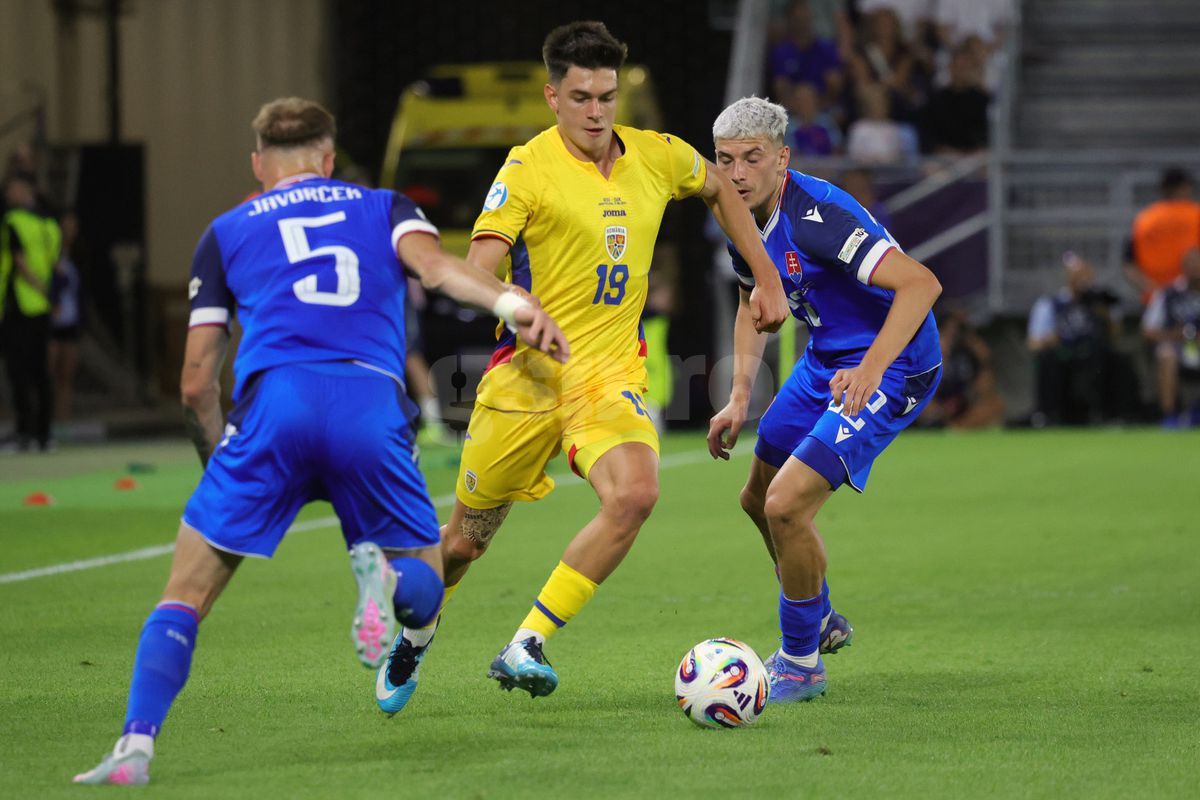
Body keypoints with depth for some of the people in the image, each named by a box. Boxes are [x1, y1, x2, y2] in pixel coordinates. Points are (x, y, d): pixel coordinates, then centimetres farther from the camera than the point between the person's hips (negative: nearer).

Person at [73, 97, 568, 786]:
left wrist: (222, 462, 36)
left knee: (188, 593, 9)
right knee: (424, 591, 17)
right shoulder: (384, 208, 26)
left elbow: (198, 382, 21)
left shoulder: (227, 232, 26)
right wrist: (512, 304, -14)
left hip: (273, 402, 0)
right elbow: (434, 264, 1)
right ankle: (383, 574, -20)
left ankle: (137, 744, -11)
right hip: (373, 407, 0)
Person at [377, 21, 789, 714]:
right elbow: (476, 270, -16)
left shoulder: (657, 157, 4)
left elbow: (721, 190, 27)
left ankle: (526, 647, -20)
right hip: (529, 373, -2)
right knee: (467, 538, 8)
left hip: (612, 372, 2)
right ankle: (416, 631, 42)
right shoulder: (528, 167, -8)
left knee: (635, 495, -28)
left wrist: (768, 279, 23)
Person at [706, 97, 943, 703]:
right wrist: (739, 398, 8)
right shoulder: (743, 219, -2)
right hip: (825, 360, 9)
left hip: (890, 369, -9)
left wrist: (871, 370, -44)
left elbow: (920, 284, -35)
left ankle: (800, 665, 2)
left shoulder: (816, 215, -29)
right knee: (758, 500, 19)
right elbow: (754, 304, 18)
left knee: (786, 505, -17)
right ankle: (821, 624, 44)